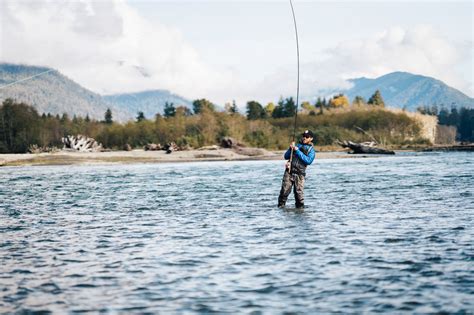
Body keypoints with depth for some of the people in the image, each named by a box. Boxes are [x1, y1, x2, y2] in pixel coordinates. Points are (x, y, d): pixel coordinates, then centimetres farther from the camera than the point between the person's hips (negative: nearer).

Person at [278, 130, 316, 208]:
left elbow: (309, 161, -9)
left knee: (299, 192, -8)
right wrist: (290, 149, -3)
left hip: (299, 174, -2)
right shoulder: (297, 145, 19)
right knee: (284, 191, -6)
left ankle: (300, 207, 4)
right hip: (289, 172, 2)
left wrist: (297, 151, -11)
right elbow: (286, 156, 17)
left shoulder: (311, 150, 10)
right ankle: (281, 206, 1)